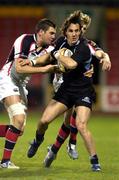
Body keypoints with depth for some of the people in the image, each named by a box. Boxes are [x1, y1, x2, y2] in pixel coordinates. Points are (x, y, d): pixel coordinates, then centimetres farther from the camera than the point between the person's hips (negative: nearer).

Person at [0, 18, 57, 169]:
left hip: (21, 85, 8)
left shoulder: (47, 48, 2)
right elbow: (19, 68, -26)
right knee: (19, 119, -23)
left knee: (19, 129, 4)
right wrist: (43, 69, -29)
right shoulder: (25, 40, -19)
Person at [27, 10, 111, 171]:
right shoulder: (61, 41, -1)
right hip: (66, 90, 6)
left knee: (81, 126, -22)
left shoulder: (84, 47, -22)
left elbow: (71, 64, -37)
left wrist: (58, 55, -19)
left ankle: (95, 162, -11)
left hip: (83, 93, -6)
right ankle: (38, 140, 36)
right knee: (44, 120, 2)